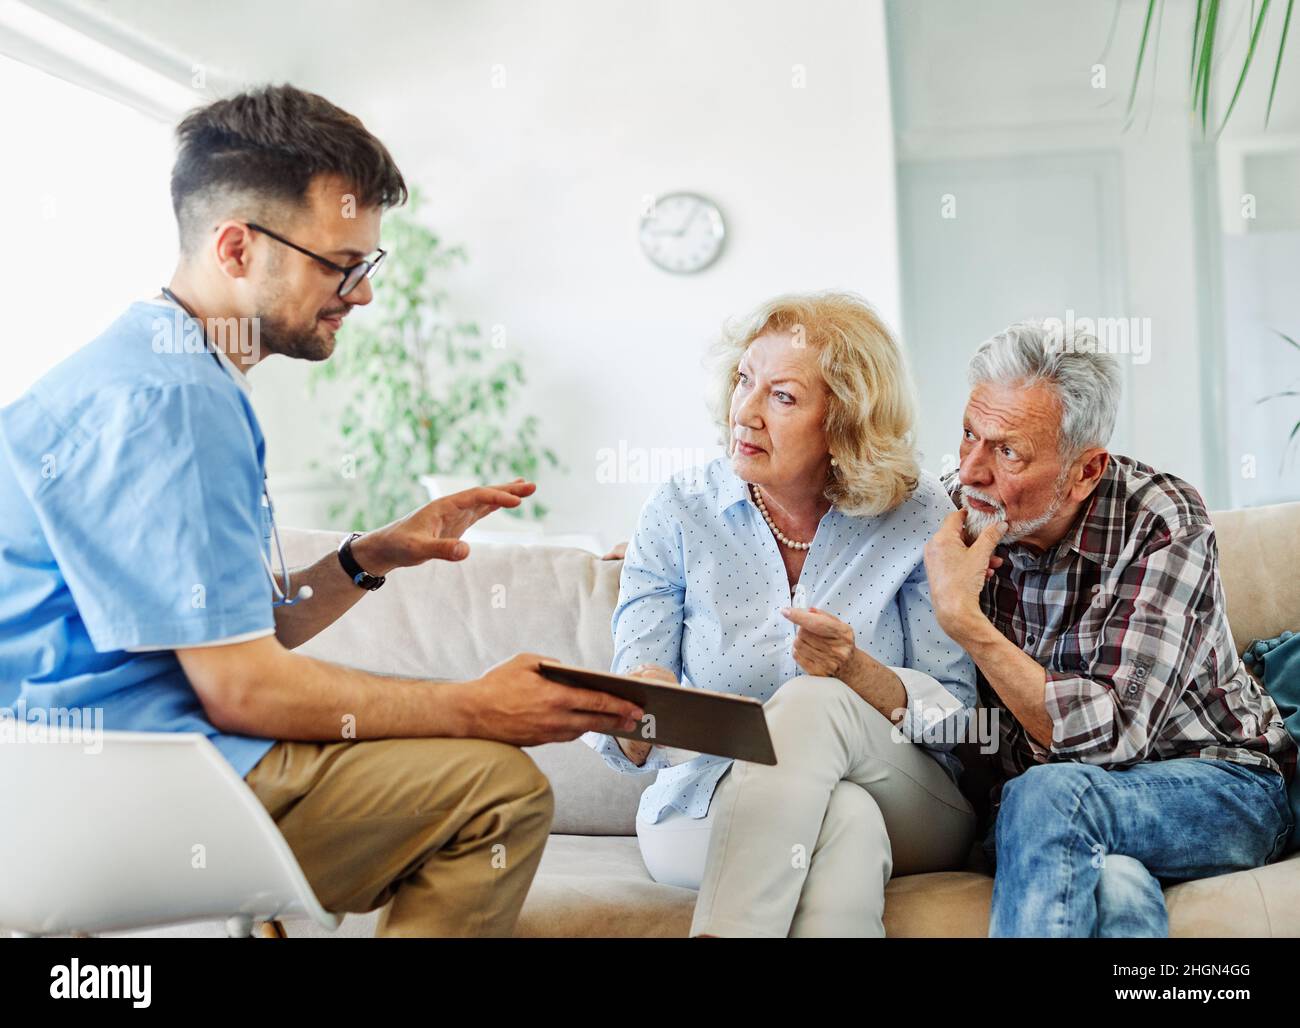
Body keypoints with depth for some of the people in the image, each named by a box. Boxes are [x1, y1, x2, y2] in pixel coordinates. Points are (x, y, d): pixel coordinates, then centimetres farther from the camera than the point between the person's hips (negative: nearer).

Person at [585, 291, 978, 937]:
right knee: (843, 819, -34)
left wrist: (858, 672, -25)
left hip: (912, 805, 1)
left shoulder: (916, 516, -5)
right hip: (708, 803, -1)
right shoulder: (679, 512, -3)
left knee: (812, 701, -32)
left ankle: (724, 932, -27)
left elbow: (960, 716, -5)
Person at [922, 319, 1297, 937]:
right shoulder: (954, 512, -5)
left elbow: (1110, 735, -27)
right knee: (1109, 887, -38)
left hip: (1222, 791, -1)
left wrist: (965, 620, -32)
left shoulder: (1165, 525, -17)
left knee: (1048, 795, -35)